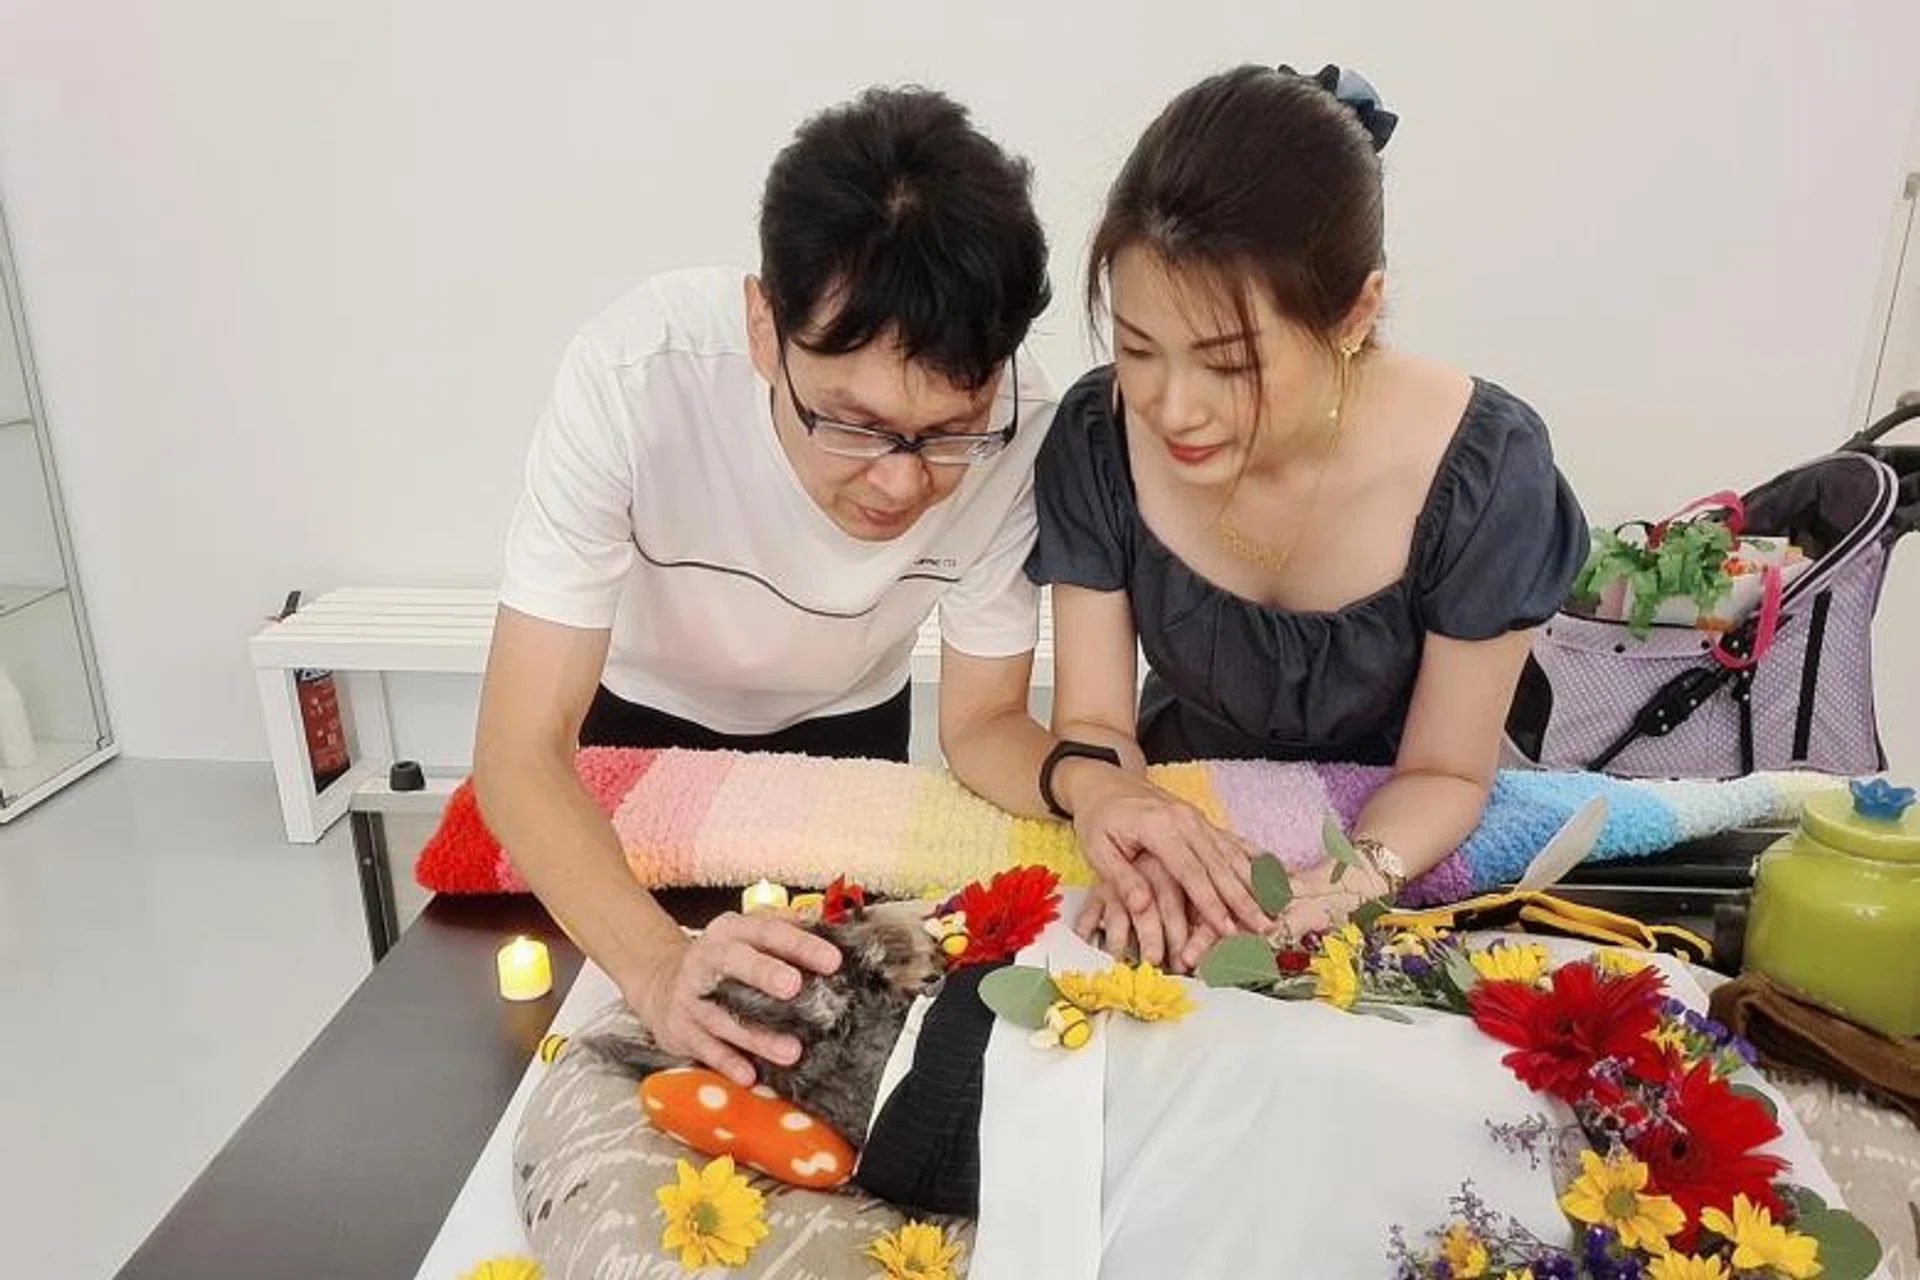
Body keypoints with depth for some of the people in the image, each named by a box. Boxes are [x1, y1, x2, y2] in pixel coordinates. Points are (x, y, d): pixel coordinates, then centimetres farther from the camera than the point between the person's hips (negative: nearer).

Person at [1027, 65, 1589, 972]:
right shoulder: (1098, 436, -19)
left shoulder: (1484, 472, -24)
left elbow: (1444, 773, -14)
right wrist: (1106, 796, -34)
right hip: (1178, 818, 1)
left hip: (1384, 848, 0)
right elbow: (1092, 721, -13)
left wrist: (1348, 885, -33)